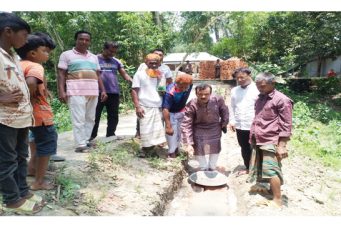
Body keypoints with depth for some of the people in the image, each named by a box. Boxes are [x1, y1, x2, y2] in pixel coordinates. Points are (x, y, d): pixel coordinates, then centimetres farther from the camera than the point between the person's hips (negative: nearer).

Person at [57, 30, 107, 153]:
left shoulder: (94, 57, 20)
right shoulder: (67, 55, 5)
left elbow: (98, 75, 19)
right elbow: (61, 74, -1)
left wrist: (103, 90, 9)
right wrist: (61, 91, -13)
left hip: (93, 92, 5)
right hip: (76, 92, -5)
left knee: (90, 118, 7)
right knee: (79, 119, -7)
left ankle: (86, 140, 16)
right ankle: (80, 144, -4)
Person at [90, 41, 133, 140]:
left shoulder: (116, 61, 13)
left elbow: (124, 74, 10)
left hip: (114, 93, 4)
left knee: (113, 116, 8)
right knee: (95, 116, 1)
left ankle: (110, 136, 19)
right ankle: (92, 137, 9)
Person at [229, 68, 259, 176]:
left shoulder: (257, 89, -9)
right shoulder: (234, 90, 9)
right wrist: (232, 121, 6)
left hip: (254, 126, -5)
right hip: (239, 126, 6)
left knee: (254, 149, 6)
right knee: (244, 148, 18)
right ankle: (247, 168, 34)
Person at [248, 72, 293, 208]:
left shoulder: (281, 100, -10)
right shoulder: (260, 99, 13)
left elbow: (286, 125, -13)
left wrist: (282, 145, -17)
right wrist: (252, 138, 19)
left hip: (271, 142, -8)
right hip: (258, 141, 8)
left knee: (271, 170, -7)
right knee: (260, 168, 16)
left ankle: (277, 200, 4)